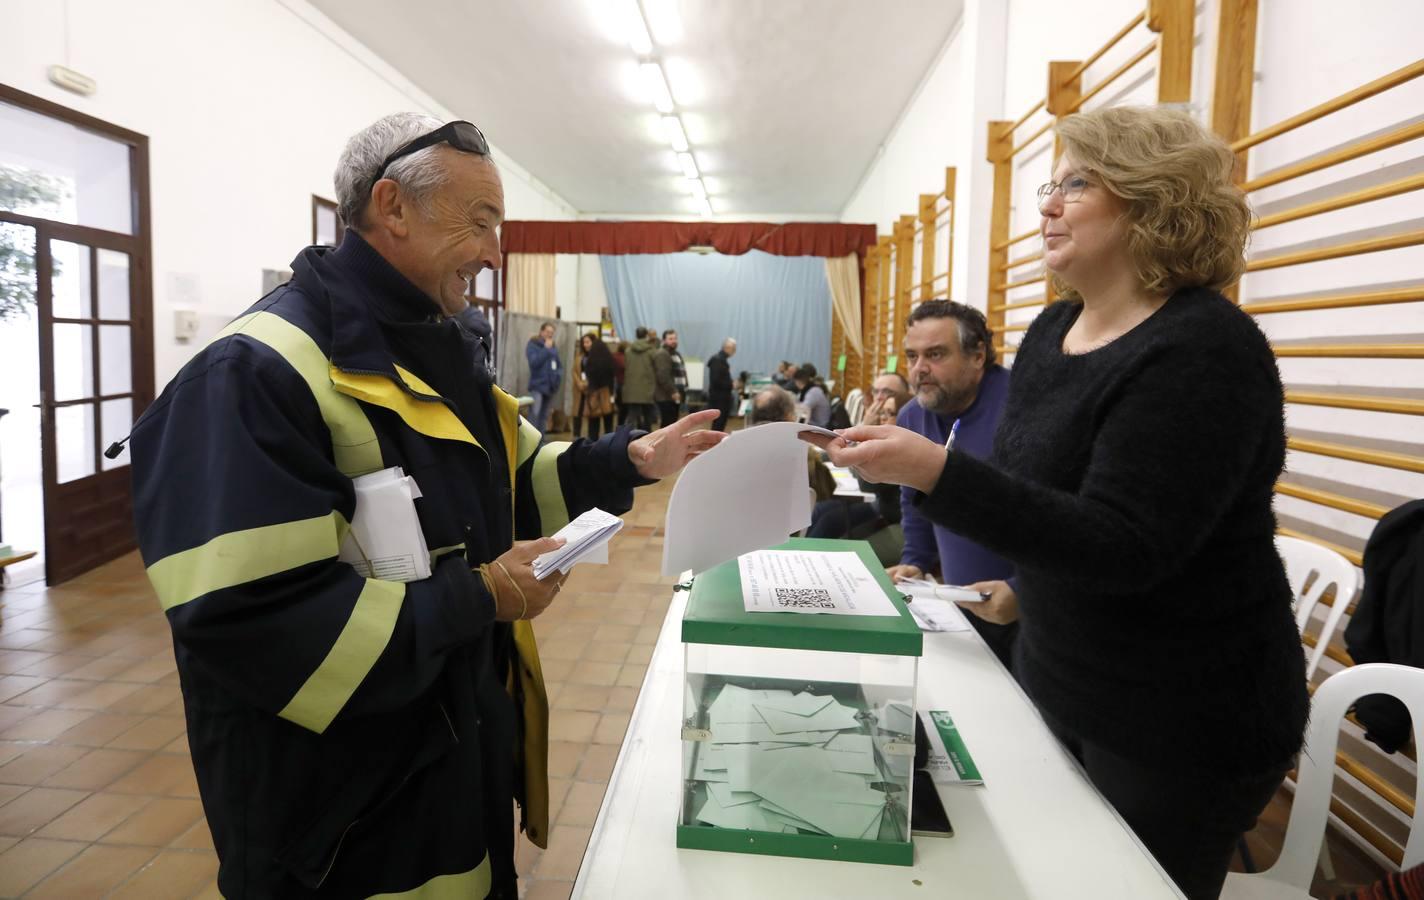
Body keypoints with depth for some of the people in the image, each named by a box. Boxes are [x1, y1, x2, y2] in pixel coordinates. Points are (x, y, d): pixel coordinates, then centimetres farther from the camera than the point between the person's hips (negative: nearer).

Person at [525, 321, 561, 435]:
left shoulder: (553, 347, 15)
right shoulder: (532, 345, -4)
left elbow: (558, 365, 23)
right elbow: (534, 362, -18)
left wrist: (559, 375, 4)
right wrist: (546, 349, -15)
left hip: (550, 386, 6)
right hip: (537, 385, -6)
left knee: (544, 416, 10)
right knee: (535, 415, -14)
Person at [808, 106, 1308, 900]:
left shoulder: (1203, 350, -23)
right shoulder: (1052, 330, 3)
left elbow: (1123, 548, -31)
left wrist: (936, 471, -37)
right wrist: (1026, 583, 16)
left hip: (1185, 721, -8)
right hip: (1059, 681, 8)